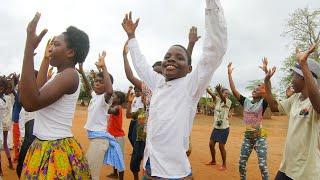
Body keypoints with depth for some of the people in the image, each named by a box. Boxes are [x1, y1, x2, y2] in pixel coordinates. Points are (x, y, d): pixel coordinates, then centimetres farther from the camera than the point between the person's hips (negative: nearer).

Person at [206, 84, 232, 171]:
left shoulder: (228, 102, -10)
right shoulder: (217, 100, 2)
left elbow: (223, 99, -32)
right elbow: (212, 94, -12)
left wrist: (219, 91, -53)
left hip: (224, 128, -5)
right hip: (216, 127, 5)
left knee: (221, 146, -2)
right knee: (211, 144, 10)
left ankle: (224, 165, 15)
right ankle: (213, 161, 31)